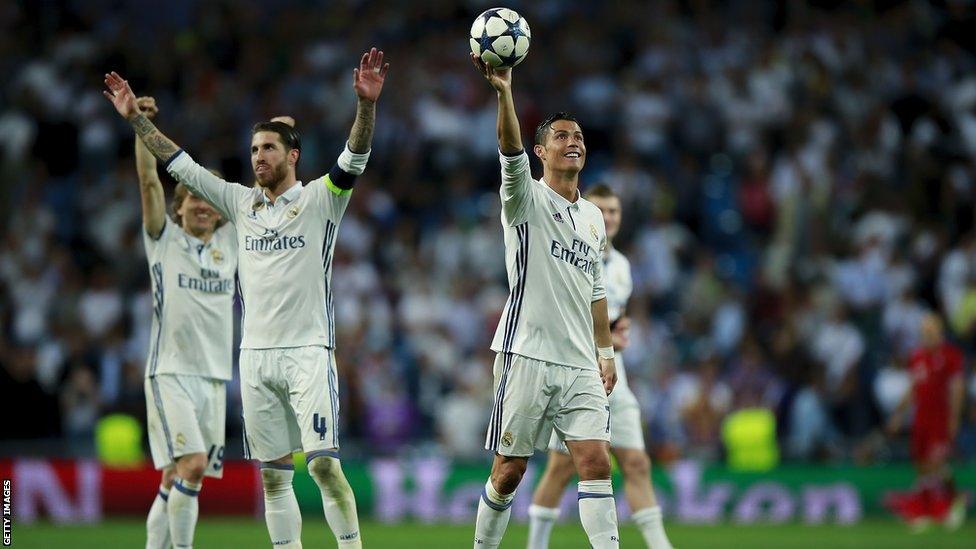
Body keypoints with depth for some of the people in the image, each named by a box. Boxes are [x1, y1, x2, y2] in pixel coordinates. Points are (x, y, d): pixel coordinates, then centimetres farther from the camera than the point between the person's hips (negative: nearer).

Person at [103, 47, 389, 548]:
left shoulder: (319, 199, -1)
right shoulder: (241, 203, 12)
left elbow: (354, 159, -16)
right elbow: (180, 165, 16)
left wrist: (366, 104, -32)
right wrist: (134, 117, 13)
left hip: (308, 351, -5)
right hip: (256, 353, 5)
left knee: (323, 463, -14)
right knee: (274, 474, 5)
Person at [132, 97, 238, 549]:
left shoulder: (230, 242, 13)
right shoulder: (165, 239, 3)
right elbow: (149, 181, -6)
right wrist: (142, 126, -15)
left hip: (215, 376, 4)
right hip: (171, 372, -4)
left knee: (176, 480, 4)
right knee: (191, 466, -19)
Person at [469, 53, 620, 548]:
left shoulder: (593, 217, 17)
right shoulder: (528, 199, -1)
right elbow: (511, 154, -22)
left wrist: (606, 352, 20)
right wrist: (504, 93, -37)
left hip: (580, 364, 5)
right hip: (527, 354, -5)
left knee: (596, 462, -8)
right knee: (509, 470, 0)